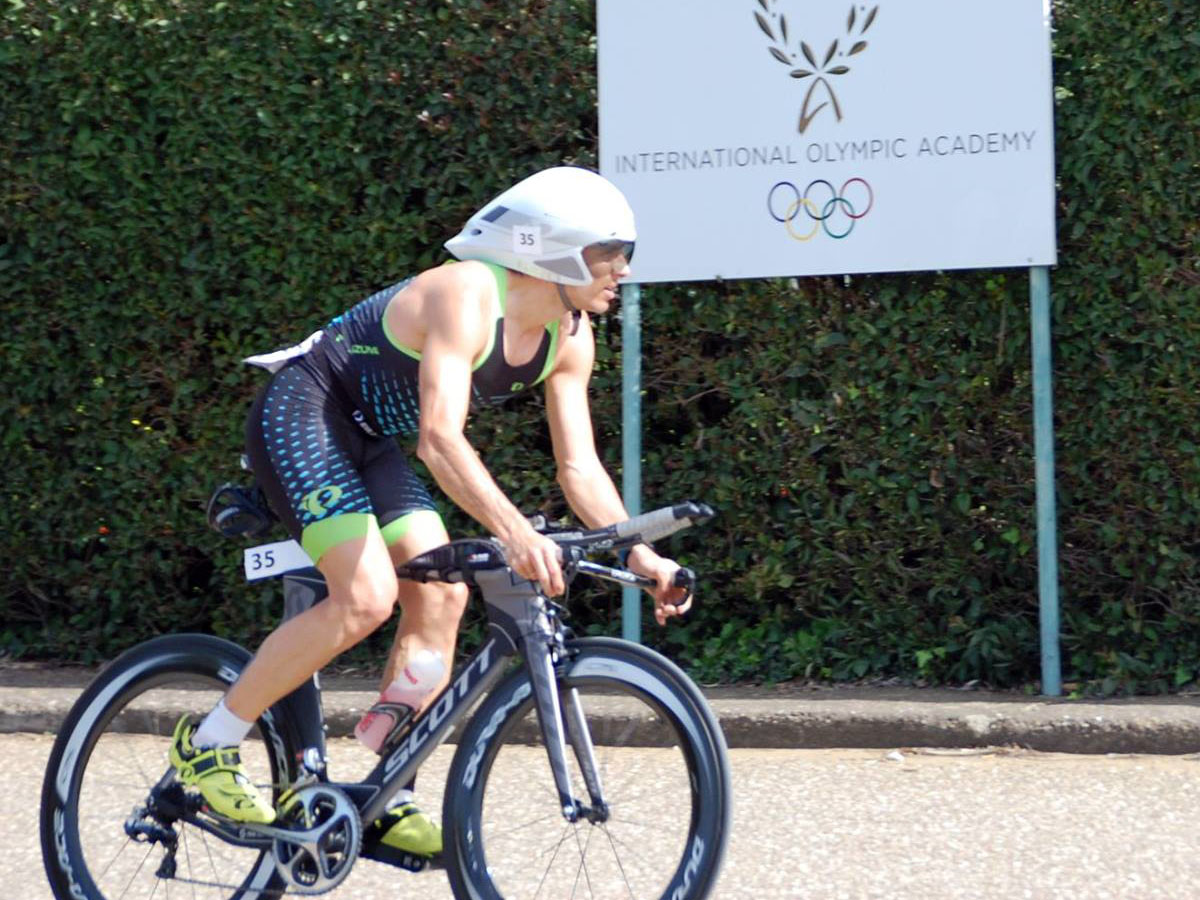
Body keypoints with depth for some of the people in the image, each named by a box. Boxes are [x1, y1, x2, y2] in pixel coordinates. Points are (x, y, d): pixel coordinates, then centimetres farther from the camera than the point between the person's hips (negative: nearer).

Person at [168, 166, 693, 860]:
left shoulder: (569, 338, -2)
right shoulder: (465, 296, -29)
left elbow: (580, 467, -1)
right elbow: (441, 440, -40)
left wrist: (640, 555, -13)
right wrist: (514, 531, -52)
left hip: (367, 438, 9)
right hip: (300, 413, -9)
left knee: (440, 594, -7)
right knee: (367, 596, -22)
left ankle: (389, 803, 1)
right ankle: (208, 745, -10)